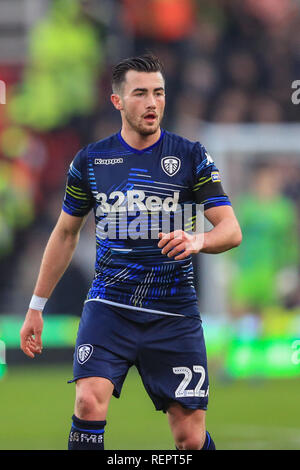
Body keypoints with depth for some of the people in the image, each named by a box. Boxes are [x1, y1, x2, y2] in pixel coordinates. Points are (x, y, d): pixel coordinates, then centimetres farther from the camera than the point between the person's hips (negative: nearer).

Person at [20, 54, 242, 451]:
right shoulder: (90, 160, 5)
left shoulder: (192, 157, 1)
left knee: (190, 436, -2)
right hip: (108, 308, 0)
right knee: (89, 402, -23)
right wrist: (36, 306, 17)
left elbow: (231, 230, -4)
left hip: (174, 313, 0)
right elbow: (65, 234, 17)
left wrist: (198, 240, -27)